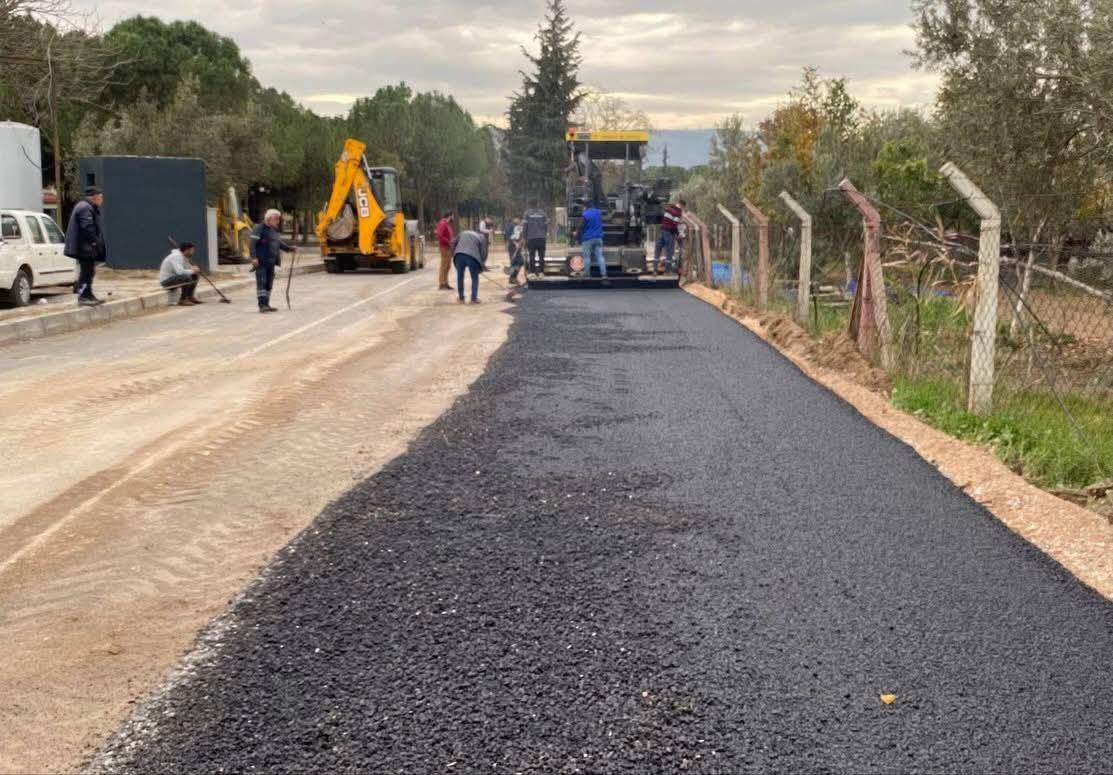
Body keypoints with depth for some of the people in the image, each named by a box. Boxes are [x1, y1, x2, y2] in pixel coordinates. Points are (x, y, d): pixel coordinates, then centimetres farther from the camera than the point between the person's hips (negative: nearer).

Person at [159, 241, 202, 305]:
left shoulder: (184, 256, 5)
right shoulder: (176, 256, -25)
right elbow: (180, 271, -37)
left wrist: (194, 269, -8)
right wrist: (192, 271, -21)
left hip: (173, 277, 10)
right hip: (166, 281, -10)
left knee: (195, 275, 6)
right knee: (186, 277, -31)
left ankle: (190, 297, 10)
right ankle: (182, 300, -18)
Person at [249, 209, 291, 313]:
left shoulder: (274, 230, 16)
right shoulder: (259, 229, -11)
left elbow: (279, 243, 28)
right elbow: (253, 244, -17)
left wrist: (289, 248, 16)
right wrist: (254, 257, -26)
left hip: (271, 262, 9)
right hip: (261, 262, -9)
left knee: (269, 284, 11)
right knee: (261, 283, -11)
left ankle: (266, 305, 17)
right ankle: (262, 305, -14)